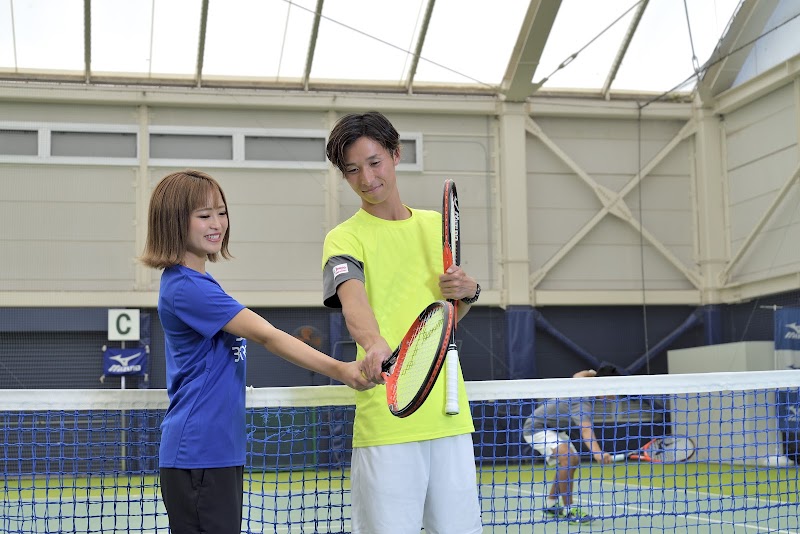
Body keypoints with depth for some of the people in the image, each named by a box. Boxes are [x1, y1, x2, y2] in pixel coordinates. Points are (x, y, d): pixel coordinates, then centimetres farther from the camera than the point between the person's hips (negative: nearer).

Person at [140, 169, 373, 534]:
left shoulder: (196, 282, 15)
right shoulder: (186, 288, -16)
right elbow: (267, 336, -24)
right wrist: (339, 370, -28)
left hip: (221, 452, 10)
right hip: (197, 458, -10)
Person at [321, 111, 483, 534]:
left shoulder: (437, 225, 15)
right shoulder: (345, 239, -1)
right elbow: (353, 303, -23)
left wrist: (468, 292, 2)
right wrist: (374, 343, -43)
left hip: (450, 415, 5)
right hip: (386, 422, -5)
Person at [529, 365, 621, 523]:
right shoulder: (582, 401, -35)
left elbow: (577, 376, 19)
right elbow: (585, 429, -53)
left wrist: (591, 372, 36)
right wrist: (597, 452, -68)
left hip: (554, 428, 11)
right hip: (538, 427, -11)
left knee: (573, 460, 17)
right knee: (567, 458, -29)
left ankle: (550, 504, 28)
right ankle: (568, 510, -22)